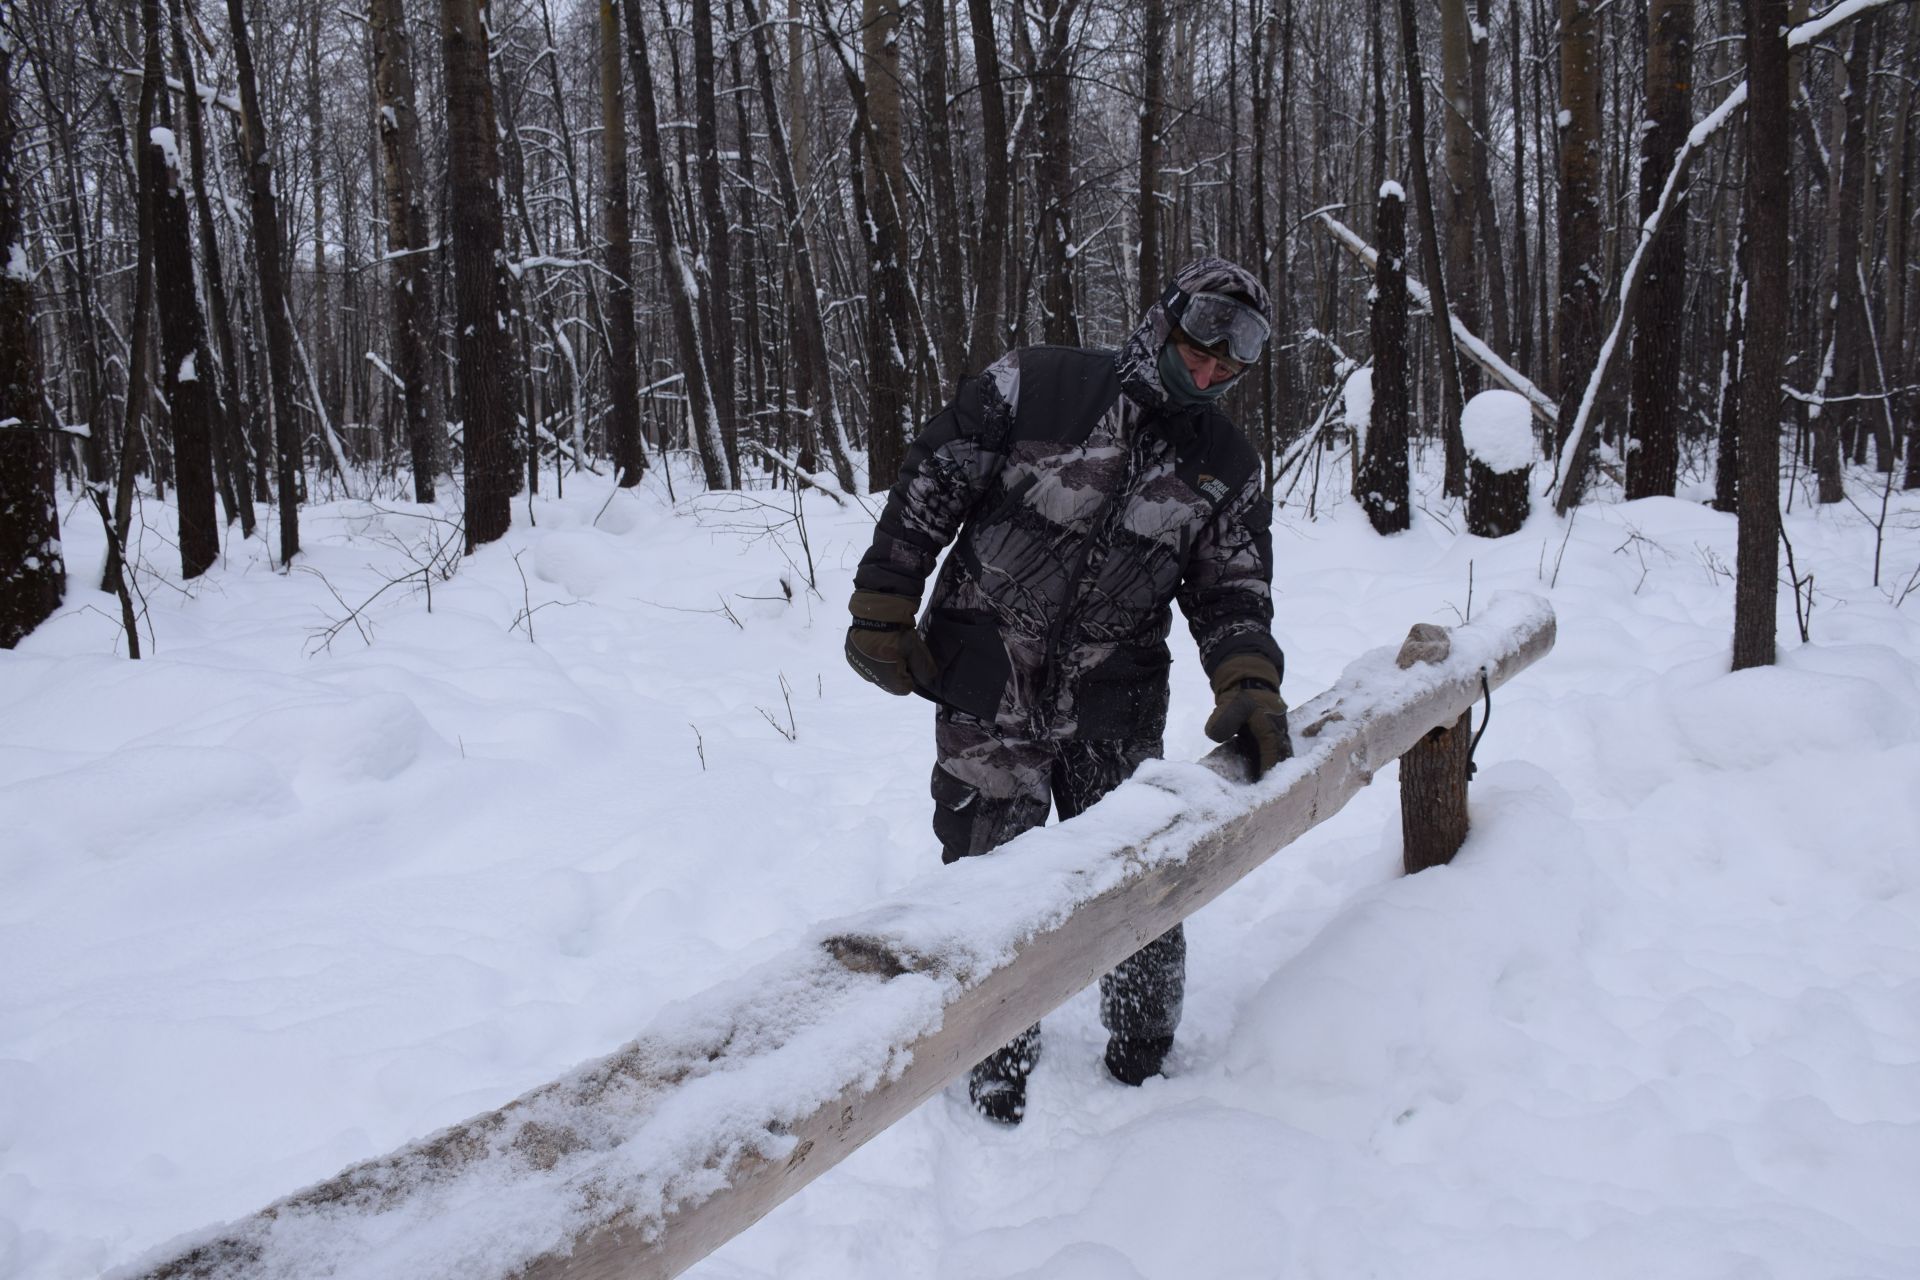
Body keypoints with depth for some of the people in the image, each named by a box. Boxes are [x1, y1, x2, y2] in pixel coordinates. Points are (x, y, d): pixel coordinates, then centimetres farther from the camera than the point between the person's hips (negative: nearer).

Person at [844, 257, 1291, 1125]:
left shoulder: (1227, 468, 3)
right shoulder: (1031, 389, -9)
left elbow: (1232, 595, 1)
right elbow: (928, 487, -4)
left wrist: (1247, 685, -18)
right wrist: (883, 611, -5)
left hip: (1113, 717, 3)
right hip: (985, 695, -3)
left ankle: (1144, 1059, 32)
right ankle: (1001, 1068, 26)